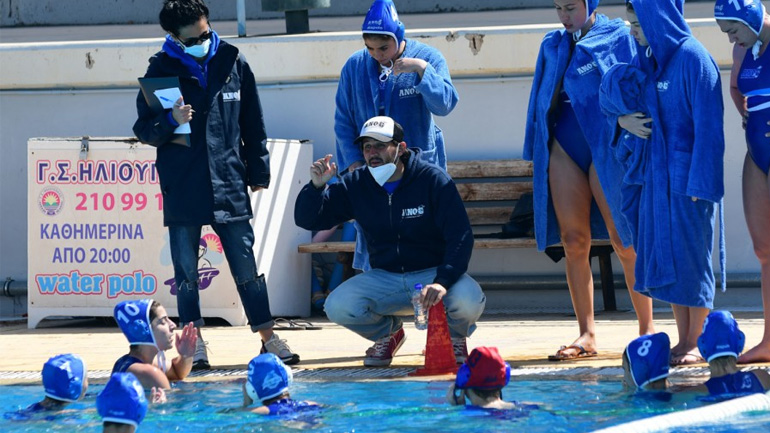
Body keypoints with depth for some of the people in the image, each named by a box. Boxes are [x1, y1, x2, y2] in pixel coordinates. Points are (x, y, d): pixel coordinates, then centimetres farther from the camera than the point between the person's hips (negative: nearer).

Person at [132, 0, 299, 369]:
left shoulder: (231, 62, 4)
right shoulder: (161, 69, -1)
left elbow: (252, 122, 12)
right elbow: (143, 129, 1)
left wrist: (258, 171, 11)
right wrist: (170, 121, -19)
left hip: (229, 185, 1)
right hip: (182, 189, -1)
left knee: (246, 266, 3)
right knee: (186, 271, 5)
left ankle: (267, 337, 11)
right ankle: (194, 341, 14)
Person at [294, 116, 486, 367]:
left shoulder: (433, 180, -12)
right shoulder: (355, 185, 0)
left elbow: (460, 237, -18)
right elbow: (307, 220, 3)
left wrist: (442, 281, -34)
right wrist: (316, 186, -18)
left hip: (433, 273, -3)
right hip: (384, 279, 3)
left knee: (469, 301, -35)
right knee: (337, 306, -24)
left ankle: (454, 336, 6)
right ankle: (387, 333, 11)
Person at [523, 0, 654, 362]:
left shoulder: (619, 37, 0)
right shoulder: (553, 46, 15)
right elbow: (541, 100, 20)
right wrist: (536, 150, 15)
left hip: (605, 145, -5)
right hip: (563, 146, 5)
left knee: (623, 240, -5)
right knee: (573, 241, 1)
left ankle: (647, 329, 1)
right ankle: (586, 335, 5)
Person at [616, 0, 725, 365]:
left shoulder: (692, 58, -14)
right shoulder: (647, 60, 10)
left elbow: (707, 125, -16)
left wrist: (698, 183, -19)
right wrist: (623, 120, -1)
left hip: (687, 171, -8)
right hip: (657, 171, 8)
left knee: (689, 253, -3)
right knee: (664, 254, 8)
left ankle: (696, 344, 4)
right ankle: (683, 341, 14)